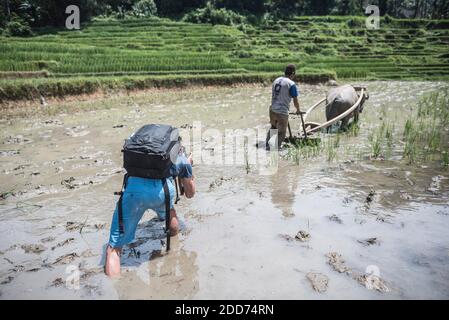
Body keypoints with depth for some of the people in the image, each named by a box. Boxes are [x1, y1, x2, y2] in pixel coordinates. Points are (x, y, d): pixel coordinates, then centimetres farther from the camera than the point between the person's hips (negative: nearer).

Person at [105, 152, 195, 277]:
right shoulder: (182, 159, 31)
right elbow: (190, 194, 42)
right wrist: (188, 165, 56)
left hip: (134, 187, 1)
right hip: (163, 187, 0)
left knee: (114, 248, 4)